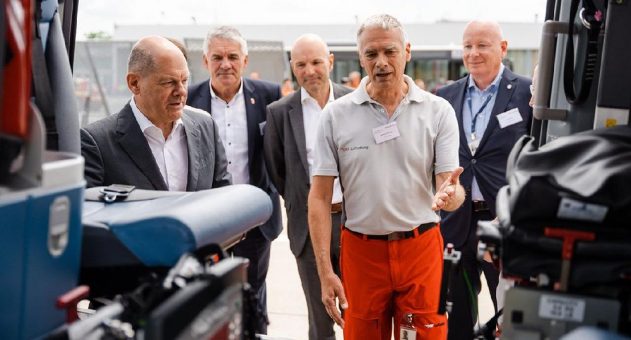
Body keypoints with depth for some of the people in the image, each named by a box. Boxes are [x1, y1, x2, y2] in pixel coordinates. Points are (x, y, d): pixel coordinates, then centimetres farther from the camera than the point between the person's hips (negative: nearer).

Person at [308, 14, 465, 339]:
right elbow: (320, 198, -2)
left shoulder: (438, 111, -2)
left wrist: (450, 196, -29)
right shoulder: (335, 114, -1)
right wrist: (325, 271, -8)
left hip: (421, 248, 0)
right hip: (361, 251, 1)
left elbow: (451, 188, -4)